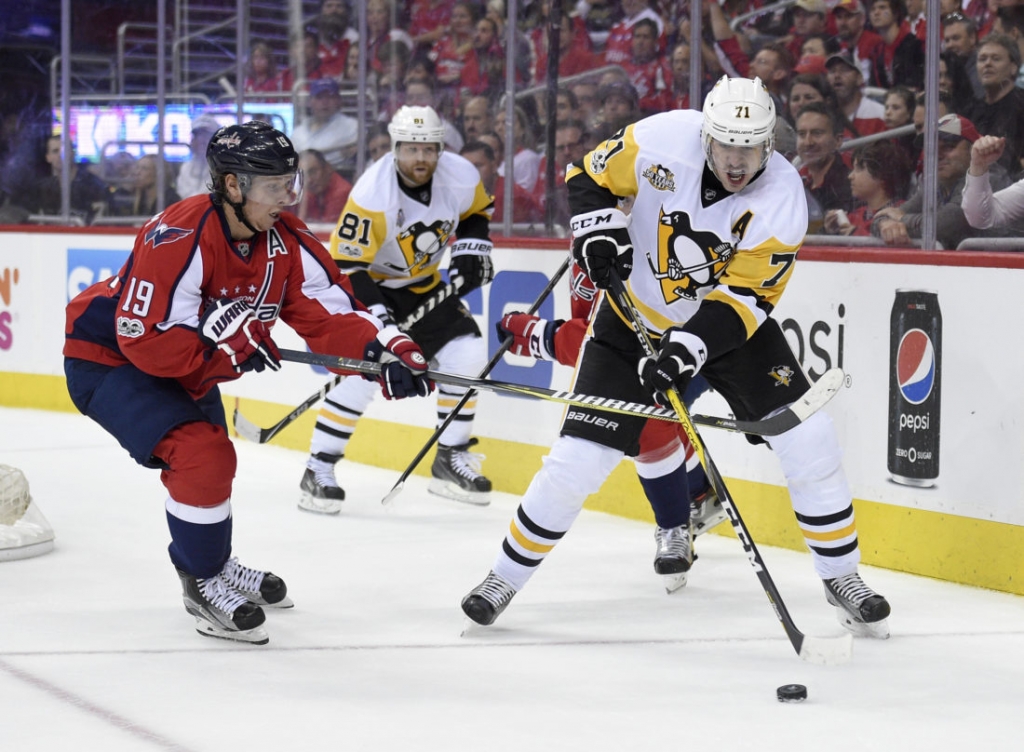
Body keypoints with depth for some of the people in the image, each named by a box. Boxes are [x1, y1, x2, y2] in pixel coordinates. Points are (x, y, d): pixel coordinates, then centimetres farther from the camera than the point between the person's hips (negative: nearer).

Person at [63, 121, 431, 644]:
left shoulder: (285, 240, -10)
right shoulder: (180, 238, -33)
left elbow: (331, 312, -11)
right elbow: (146, 339, -34)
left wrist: (388, 348, -27)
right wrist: (229, 350, -31)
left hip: (188, 361, 9)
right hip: (109, 359, -9)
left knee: (212, 463, 23)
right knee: (199, 456, -22)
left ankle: (213, 565, 48)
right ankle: (204, 585, -4)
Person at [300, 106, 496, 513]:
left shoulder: (460, 176, -14)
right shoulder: (373, 194, -30)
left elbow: (475, 212, 10)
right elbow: (346, 264, -28)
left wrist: (471, 251, -6)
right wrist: (372, 310, -37)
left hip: (426, 285, 6)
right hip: (371, 284, -5)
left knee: (466, 354, -6)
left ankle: (451, 458, 9)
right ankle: (318, 469, -9)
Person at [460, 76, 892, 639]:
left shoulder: (782, 199, -23)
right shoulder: (663, 141, -22)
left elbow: (742, 296, -26)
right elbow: (592, 175, -5)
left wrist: (689, 348, -39)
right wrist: (598, 230, -23)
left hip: (731, 323, 1)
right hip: (636, 317, 0)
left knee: (807, 441, -11)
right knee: (578, 458, -6)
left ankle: (841, 578, 7)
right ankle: (505, 577, 12)